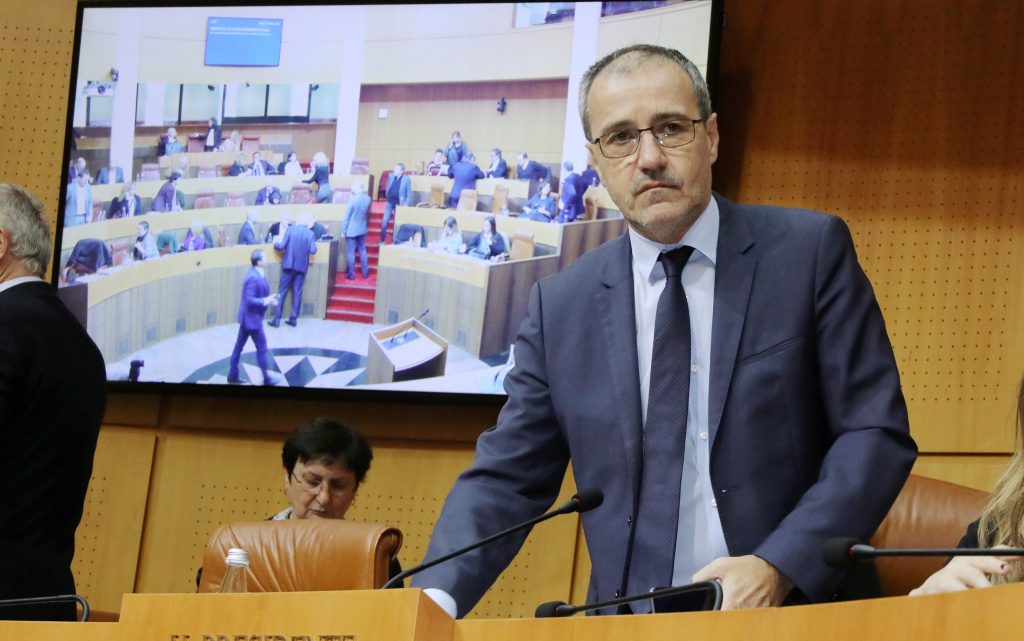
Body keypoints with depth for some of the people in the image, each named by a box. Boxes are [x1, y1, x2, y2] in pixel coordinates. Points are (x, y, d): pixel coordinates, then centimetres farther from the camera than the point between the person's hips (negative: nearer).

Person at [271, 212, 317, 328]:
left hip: (289, 265, -2)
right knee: (297, 293, 9)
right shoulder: (310, 233, -4)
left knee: (281, 292, 3)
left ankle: (277, 319, -1)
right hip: (302, 266, 2)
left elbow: (281, 246, -11)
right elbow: (313, 250, -8)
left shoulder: (290, 230, -8)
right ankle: (294, 318, 9)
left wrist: (276, 244, 10)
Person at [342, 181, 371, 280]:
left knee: (351, 253, 4)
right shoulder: (367, 199, -5)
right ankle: (365, 273, 19)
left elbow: (346, 216, -14)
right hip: (362, 230, 5)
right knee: (362, 251, 15)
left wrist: (343, 230, -7)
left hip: (351, 230, -5)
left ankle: (351, 274, 9)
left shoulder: (352, 199, -20)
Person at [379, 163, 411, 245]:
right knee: (385, 221, -1)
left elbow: (409, 193, -6)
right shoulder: (391, 176, 1)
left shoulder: (406, 179, -10)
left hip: (399, 203, -3)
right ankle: (382, 240, 6)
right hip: (389, 202, 3)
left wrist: (406, 204, -11)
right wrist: (387, 196, 10)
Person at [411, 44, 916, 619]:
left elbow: (878, 434, -2)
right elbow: (508, 478, 9)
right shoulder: (561, 306, 10)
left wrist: (778, 566, -14)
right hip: (630, 626, 3)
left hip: (796, 612, -3)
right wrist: (436, 599, -9)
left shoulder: (811, 251, 3)